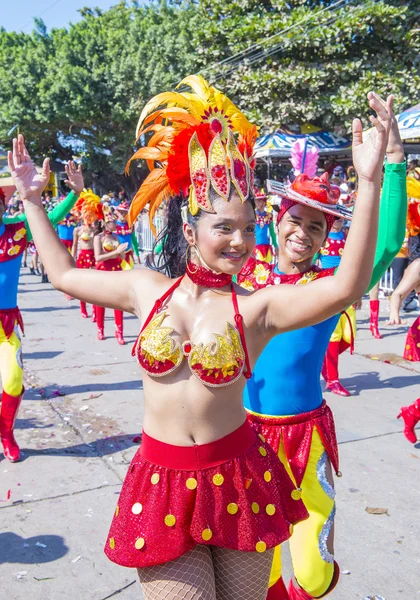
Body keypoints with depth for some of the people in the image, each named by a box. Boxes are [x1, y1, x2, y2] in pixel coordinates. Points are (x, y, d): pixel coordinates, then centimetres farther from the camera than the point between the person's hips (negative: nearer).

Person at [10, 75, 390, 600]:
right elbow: (64, 275, 13)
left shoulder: (256, 306, -11)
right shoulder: (147, 288, -1)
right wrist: (32, 200, 18)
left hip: (236, 479, -1)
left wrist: (369, 181, -35)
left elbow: (346, 287, -27)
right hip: (161, 484, 1)